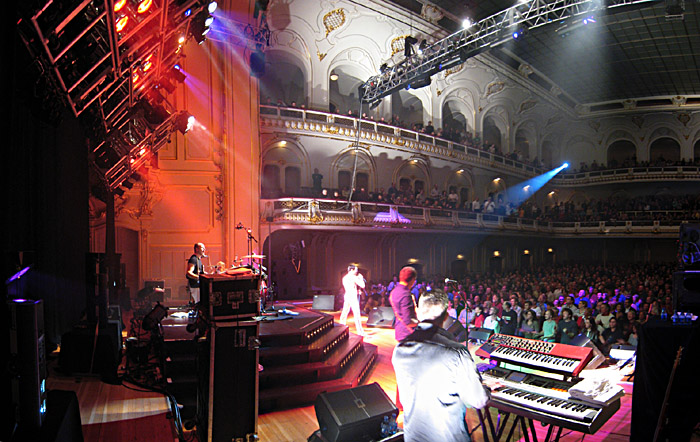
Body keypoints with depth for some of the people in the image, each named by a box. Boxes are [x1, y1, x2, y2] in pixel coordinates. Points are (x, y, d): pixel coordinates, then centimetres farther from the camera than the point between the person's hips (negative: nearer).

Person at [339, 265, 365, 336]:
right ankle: (360, 331, -3)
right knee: (356, 314, -5)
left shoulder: (344, 277, 13)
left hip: (347, 296, 8)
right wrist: (361, 278, 3)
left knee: (344, 312, 12)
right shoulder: (353, 277, -10)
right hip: (353, 297, -8)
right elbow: (362, 285, -10)